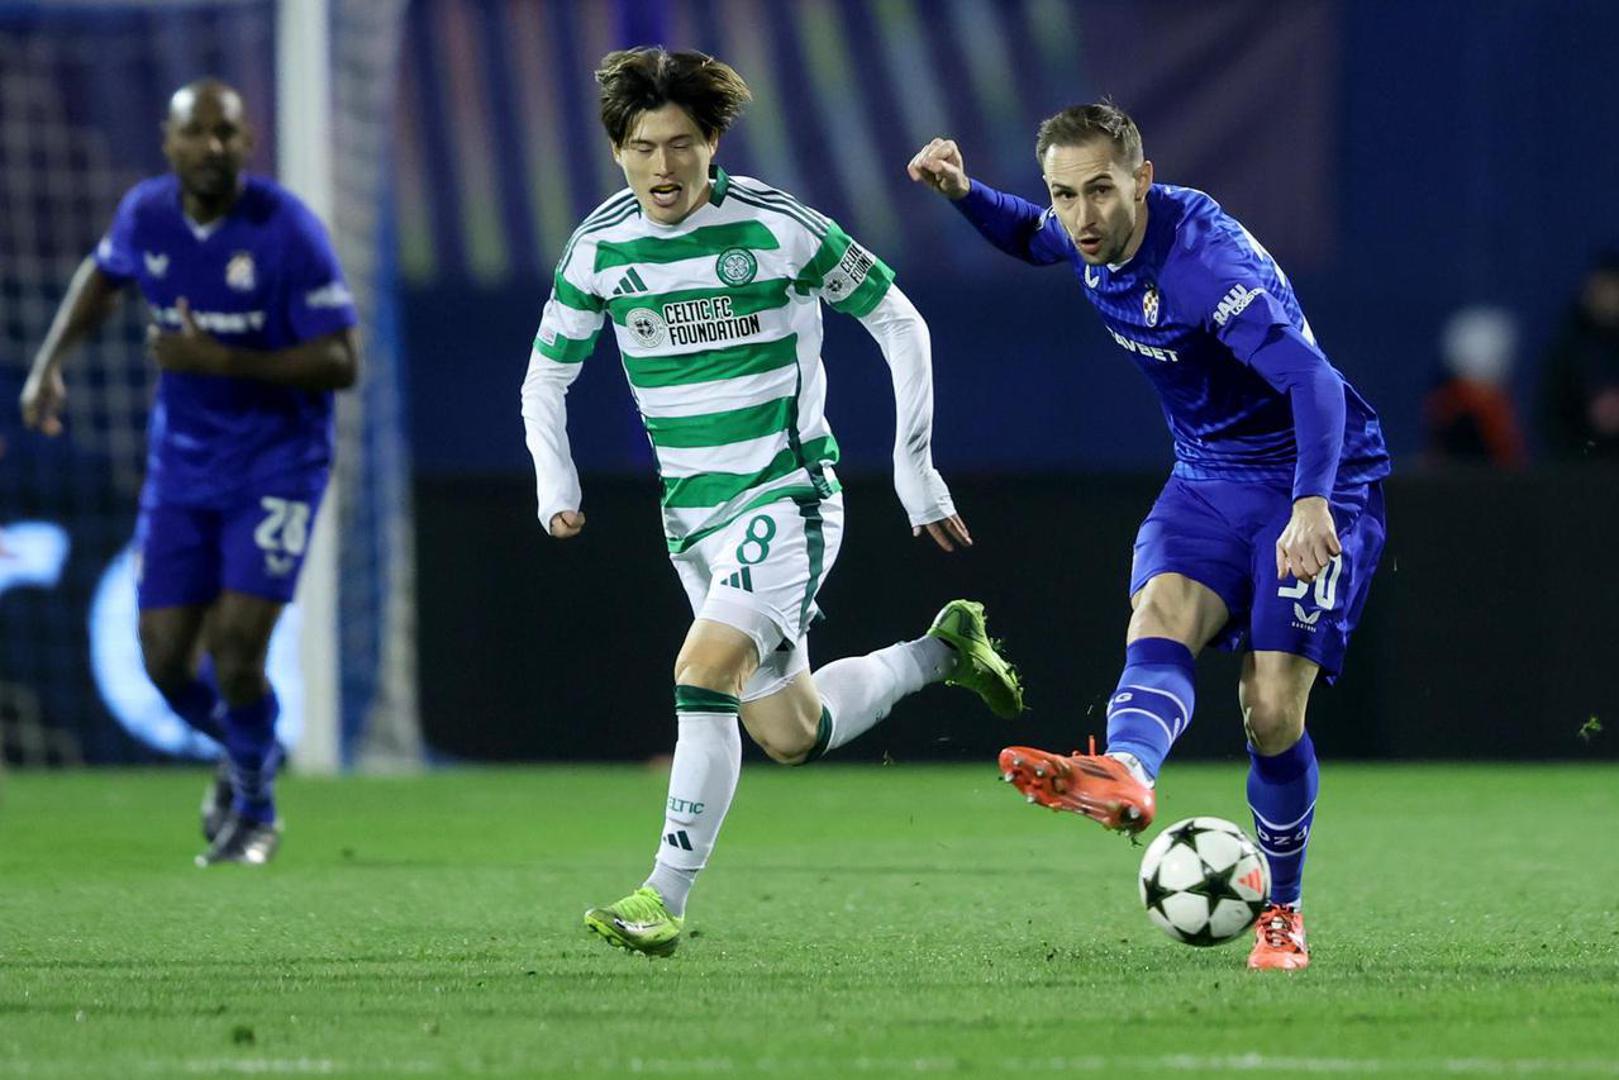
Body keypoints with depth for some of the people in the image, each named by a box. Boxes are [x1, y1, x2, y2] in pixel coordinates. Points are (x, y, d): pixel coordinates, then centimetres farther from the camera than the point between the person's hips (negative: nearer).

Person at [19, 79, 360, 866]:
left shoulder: (287, 230, -19)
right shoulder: (146, 213, -4)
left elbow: (341, 363, -19)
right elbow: (102, 276, 20)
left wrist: (224, 362, -27)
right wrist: (49, 365, 8)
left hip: (276, 465, -4)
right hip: (181, 466, 4)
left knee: (236, 651, -13)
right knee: (166, 660, 1)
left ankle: (254, 809, 15)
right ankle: (243, 755, 35)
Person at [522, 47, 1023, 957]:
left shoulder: (780, 228, -12)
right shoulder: (600, 249, -1)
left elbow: (899, 324, -1)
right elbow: (547, 376, 13)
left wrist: (915, 469, -2)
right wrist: (557, 486, -4)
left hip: (786, 497, -5)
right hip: (692, 510, 5)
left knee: (706, 668, -26)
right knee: (790, 735, 9)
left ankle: (666, 898, -20)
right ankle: (942, 652, 37)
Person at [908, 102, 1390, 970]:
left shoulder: (1205, 261, -28)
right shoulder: (1086, 241, -3)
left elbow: (1313, 380, -38)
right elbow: (1031, 238, 24)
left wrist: (1313, 501, -53)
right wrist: (964, 195, 3)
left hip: (1312, 482, -6)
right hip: (1207, 478, 7)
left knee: (1271, 712, -13)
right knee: (1159, 621, -25)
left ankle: (1282, 913, 6)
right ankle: (1125, 776, -55)